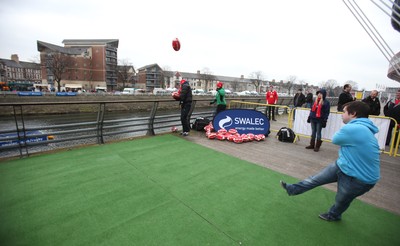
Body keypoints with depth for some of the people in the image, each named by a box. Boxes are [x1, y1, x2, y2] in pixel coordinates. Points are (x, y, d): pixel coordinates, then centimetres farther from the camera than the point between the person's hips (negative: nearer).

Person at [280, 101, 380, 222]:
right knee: (317, 179, 14)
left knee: (341, 200, 21)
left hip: (359, 178, -8)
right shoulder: (362, 128, -1)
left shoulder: (351, 129, -31)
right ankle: (293, 189, 30)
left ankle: (333, 215, 50)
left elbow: (335, 139, -11)